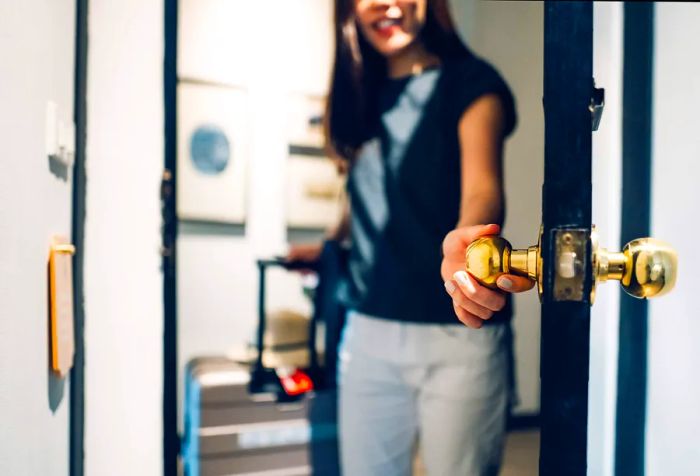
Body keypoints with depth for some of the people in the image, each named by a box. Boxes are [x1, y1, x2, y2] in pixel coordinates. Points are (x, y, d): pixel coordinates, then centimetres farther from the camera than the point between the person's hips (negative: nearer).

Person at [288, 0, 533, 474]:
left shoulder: (470, 81, -5)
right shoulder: (365, 94, 11)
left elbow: (481, 185, -24)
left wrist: (461, 242, -44)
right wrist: (327, 245, 32)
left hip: (457, 333, -5)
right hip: (369, 332, 5)